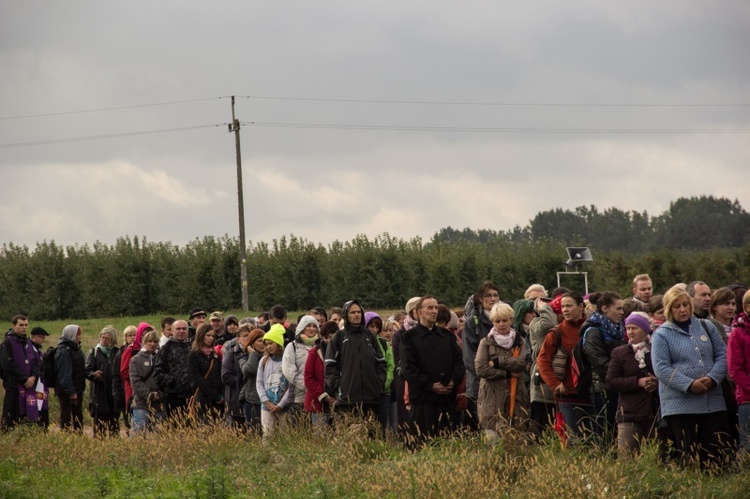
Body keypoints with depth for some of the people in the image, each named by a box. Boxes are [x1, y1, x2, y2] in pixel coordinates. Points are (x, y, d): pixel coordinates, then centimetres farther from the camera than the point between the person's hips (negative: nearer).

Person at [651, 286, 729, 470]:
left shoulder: (706, 327, 14)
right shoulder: (661, 335, 2)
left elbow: (722, 355, 11)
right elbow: (661, 369, -7)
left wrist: (712, 378, -8)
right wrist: (689, 385, -17)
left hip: (713, 403, 3)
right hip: (680, 405, -3)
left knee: (717, 454, -1)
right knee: (689, 455, -2)